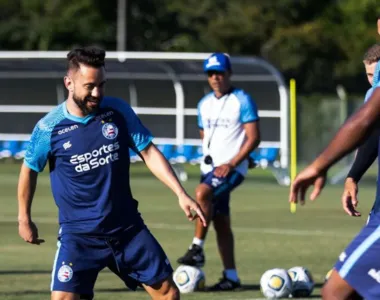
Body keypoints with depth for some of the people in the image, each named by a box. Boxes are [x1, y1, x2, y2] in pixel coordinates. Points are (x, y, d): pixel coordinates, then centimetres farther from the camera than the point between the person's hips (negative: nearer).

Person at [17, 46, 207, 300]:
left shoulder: (118, 111, -5)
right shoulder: (49, 127, -11)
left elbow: (149, 153, 2)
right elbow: (30, 170, 6)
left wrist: (181, 194, -6)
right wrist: (24, 218, 13)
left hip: (127, 227, 3)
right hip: (78, 234, -3)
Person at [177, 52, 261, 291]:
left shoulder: (242, 101, -7)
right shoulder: (204, 104, 13)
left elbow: (254, 138, -12)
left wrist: (231, 164, -19)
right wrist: (209, 158, 14)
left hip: (232, 168, -7)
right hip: (209, 167, 7)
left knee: (202, 192, -31)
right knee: (221, 222, 7)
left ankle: (198, 248, -25)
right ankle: (231, 276, 11)